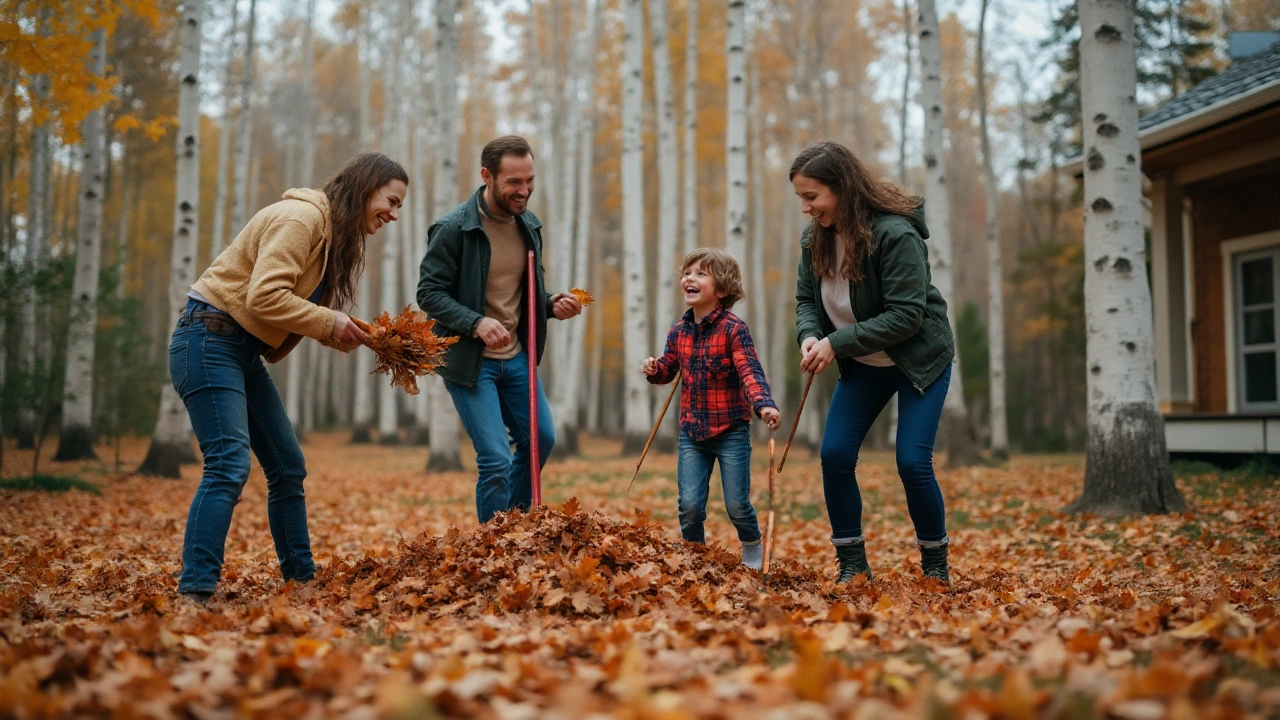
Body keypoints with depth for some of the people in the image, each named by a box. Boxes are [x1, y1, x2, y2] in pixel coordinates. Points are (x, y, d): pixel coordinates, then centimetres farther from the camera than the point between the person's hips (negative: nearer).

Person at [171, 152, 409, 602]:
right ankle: (195, 592, -17)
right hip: (209, 340, -10)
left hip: (245, 351, 10)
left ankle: (301, 578, 20)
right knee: (229, 466, -18)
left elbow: (309, 312, 11)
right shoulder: (301, 217, -16)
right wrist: (329, 322, -17)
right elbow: (264, 297, -25)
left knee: (288, 467, 10)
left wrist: (353, 336, -5)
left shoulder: (339, 237, 15)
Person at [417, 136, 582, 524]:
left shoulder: (529, 224, 5)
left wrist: (552, 304, -5)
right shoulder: (453, 228, -16)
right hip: (469, 361, -7)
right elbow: (429, 292, -15)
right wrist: (476, 323, -30)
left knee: (541, 439, 15)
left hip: (516, 357, 7)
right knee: (495, 460, -10)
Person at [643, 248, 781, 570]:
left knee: (737, 504, 1)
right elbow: (668, 369, 15)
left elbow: (750, 371, -20)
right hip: (692, 433, 4)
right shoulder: (678, 331, 4)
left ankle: (753, 552, 30)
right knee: (689, 504, 0)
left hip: (731, 432, -4)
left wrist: (764, 404, -37)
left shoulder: (734, 329, -12)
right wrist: (654, 370, -9)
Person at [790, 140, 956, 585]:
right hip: (863, 365, 7)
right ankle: (852, 567, 9)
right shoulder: (815, 238, -5)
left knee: (912, 462, -11)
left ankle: (936, 566, 11)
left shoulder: (895, 234, -27)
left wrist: (837, 343, -31)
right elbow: (807, 300, 4)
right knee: (834, 455, -4)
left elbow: (906, 316, -29)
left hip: (920, 359, -6)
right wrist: (809, 336, -19)